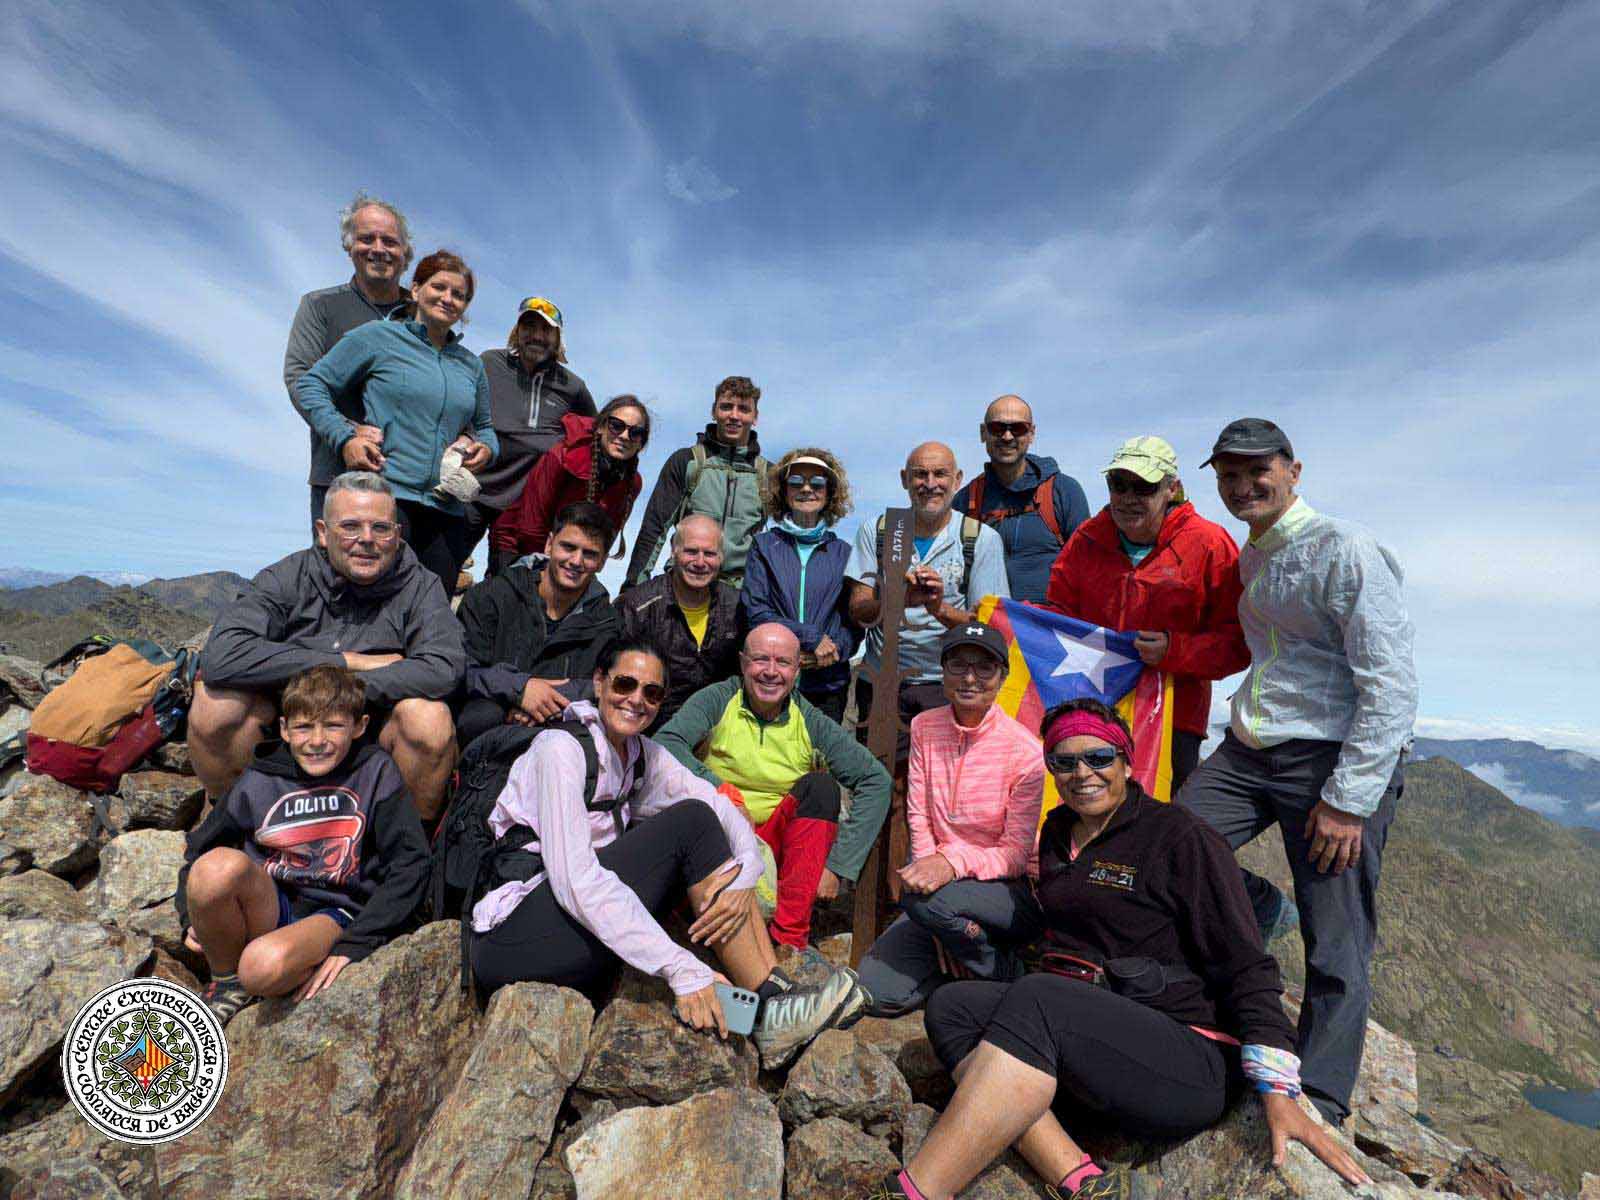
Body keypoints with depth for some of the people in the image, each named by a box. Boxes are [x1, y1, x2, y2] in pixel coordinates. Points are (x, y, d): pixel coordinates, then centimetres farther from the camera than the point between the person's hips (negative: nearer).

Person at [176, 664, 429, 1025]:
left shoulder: (375, 772, -4)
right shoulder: (259, 782, 4)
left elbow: (410, 863, -8)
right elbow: (199, 846, 20)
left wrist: (354, 944, -12)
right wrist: (192, 920, 5)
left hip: (336, 917, -3)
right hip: (267, 909, 3)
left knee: (266, 965, -35)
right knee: (218, 864, -27)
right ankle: (226, 982, -2)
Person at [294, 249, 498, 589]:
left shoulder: (471, 364, 19)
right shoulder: (378, 337, 5)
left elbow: (484, 426, 29)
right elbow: (311, 385, 6)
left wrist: (486, 447, 6)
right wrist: (344, 439, -8)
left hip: (447, 510, 5)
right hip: (385, 494, -4)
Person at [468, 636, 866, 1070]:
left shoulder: (644, 754, 6)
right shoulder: (560, 747, -17)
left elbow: (724, 809, 1)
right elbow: (575, 881, -27)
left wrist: (743, 879, -21)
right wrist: (681, 969, -31)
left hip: (581, 927, 7)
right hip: (511, 939, -7)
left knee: (700, 820, -7)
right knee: (691, 823, -19)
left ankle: (776, 984, -12)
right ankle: (772, 1009, -17)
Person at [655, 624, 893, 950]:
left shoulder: (811, 724, -1)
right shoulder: (717, 701, -3)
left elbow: (876, 781, -9)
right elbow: (664, 744, -19)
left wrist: (837, 866, -16)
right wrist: (721, 792, -28)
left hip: (780, 845, 1)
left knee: (821, 786, -21)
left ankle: (789, 940, -25)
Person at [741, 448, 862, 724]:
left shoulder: (842, 552, 8)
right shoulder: (764, 545, 5)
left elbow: (855, 622, 6)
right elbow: (755, 611, -5)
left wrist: (834, 649, -13)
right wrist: (813, 638, -14)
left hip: (828, 685, 1)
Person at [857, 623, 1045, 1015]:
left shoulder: (1024, 749, -13)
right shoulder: (924, 727, -1)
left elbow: (1016, 854, -12)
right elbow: (919, 821, -4)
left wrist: (953, 861, -31)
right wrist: (942, 926, -13)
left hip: (1009, 892, -3)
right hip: (943, 894, 4)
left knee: (921, 896, -33)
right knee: (876, 991, -12)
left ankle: (1003, 970, -4)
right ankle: (955, 957, 15)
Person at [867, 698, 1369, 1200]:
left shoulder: (1178, 835, -5)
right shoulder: (1057, 830, 14)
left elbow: (1245, 967, -7)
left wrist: (1278, 1092, -16)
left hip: (1187, 1057, -6)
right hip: (1079, 1035, 6)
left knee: (1037, 999, -33)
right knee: (951, 1004, -17)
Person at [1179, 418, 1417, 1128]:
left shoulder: (1344, 549, -11)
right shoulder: (1250, 558, 15)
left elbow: (1392, 686, -15)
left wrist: (1347, 800, -17)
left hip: (1334, 759, -7)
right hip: (1247, 751, 7)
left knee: (1337, 953, 0)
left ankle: (1318, 1108, 15)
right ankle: (1258, 908, 24)